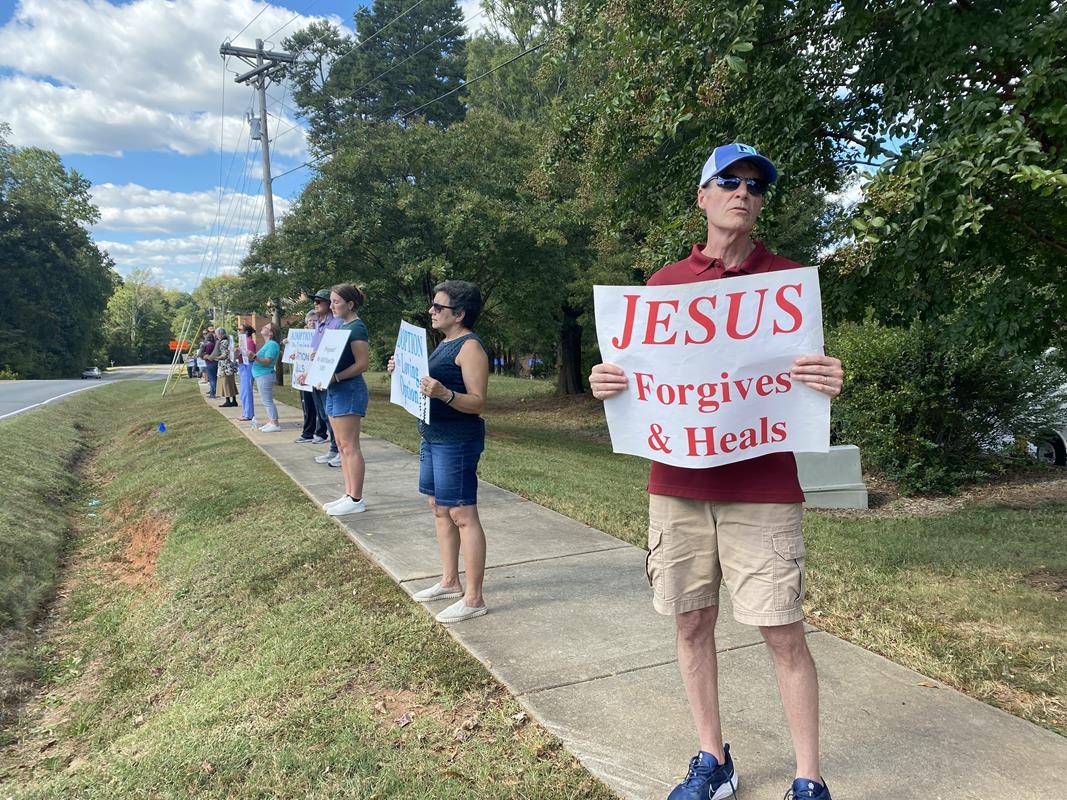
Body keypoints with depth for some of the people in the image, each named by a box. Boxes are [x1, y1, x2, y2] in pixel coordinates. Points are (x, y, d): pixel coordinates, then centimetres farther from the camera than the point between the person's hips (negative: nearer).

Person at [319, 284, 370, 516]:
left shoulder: (357, 328, -12)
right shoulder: (342, 326, 16)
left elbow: (363, 364, -18)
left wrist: (336, 377, -24)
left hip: (350, 390, -10)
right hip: (335, 390, 10)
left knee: (349, 446, -6)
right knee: (342, 445, 12)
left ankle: (356, 500, 0)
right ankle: (349, 494, 19)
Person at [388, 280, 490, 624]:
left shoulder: (470, 347, -14)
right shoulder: (445, 343, 15)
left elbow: (477, 402, -20)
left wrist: (444, 394, -36)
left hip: (457, 441, -10)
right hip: (433, 437, 10)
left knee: (462, 515, -6)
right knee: (439, 507, 16)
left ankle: (473, 599, 1)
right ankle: (450, 582, 28)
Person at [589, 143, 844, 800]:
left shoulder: (788, 279, 4)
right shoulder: (664, 283, 9)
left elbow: (812, 377, 6)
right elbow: (641, 377, 13)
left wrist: (829, 383, -17)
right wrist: (609, 384, -9)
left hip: (763, 486, -2)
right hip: (678, 482, 3)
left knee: (784, 633, 3)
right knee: (693, 624, 11)